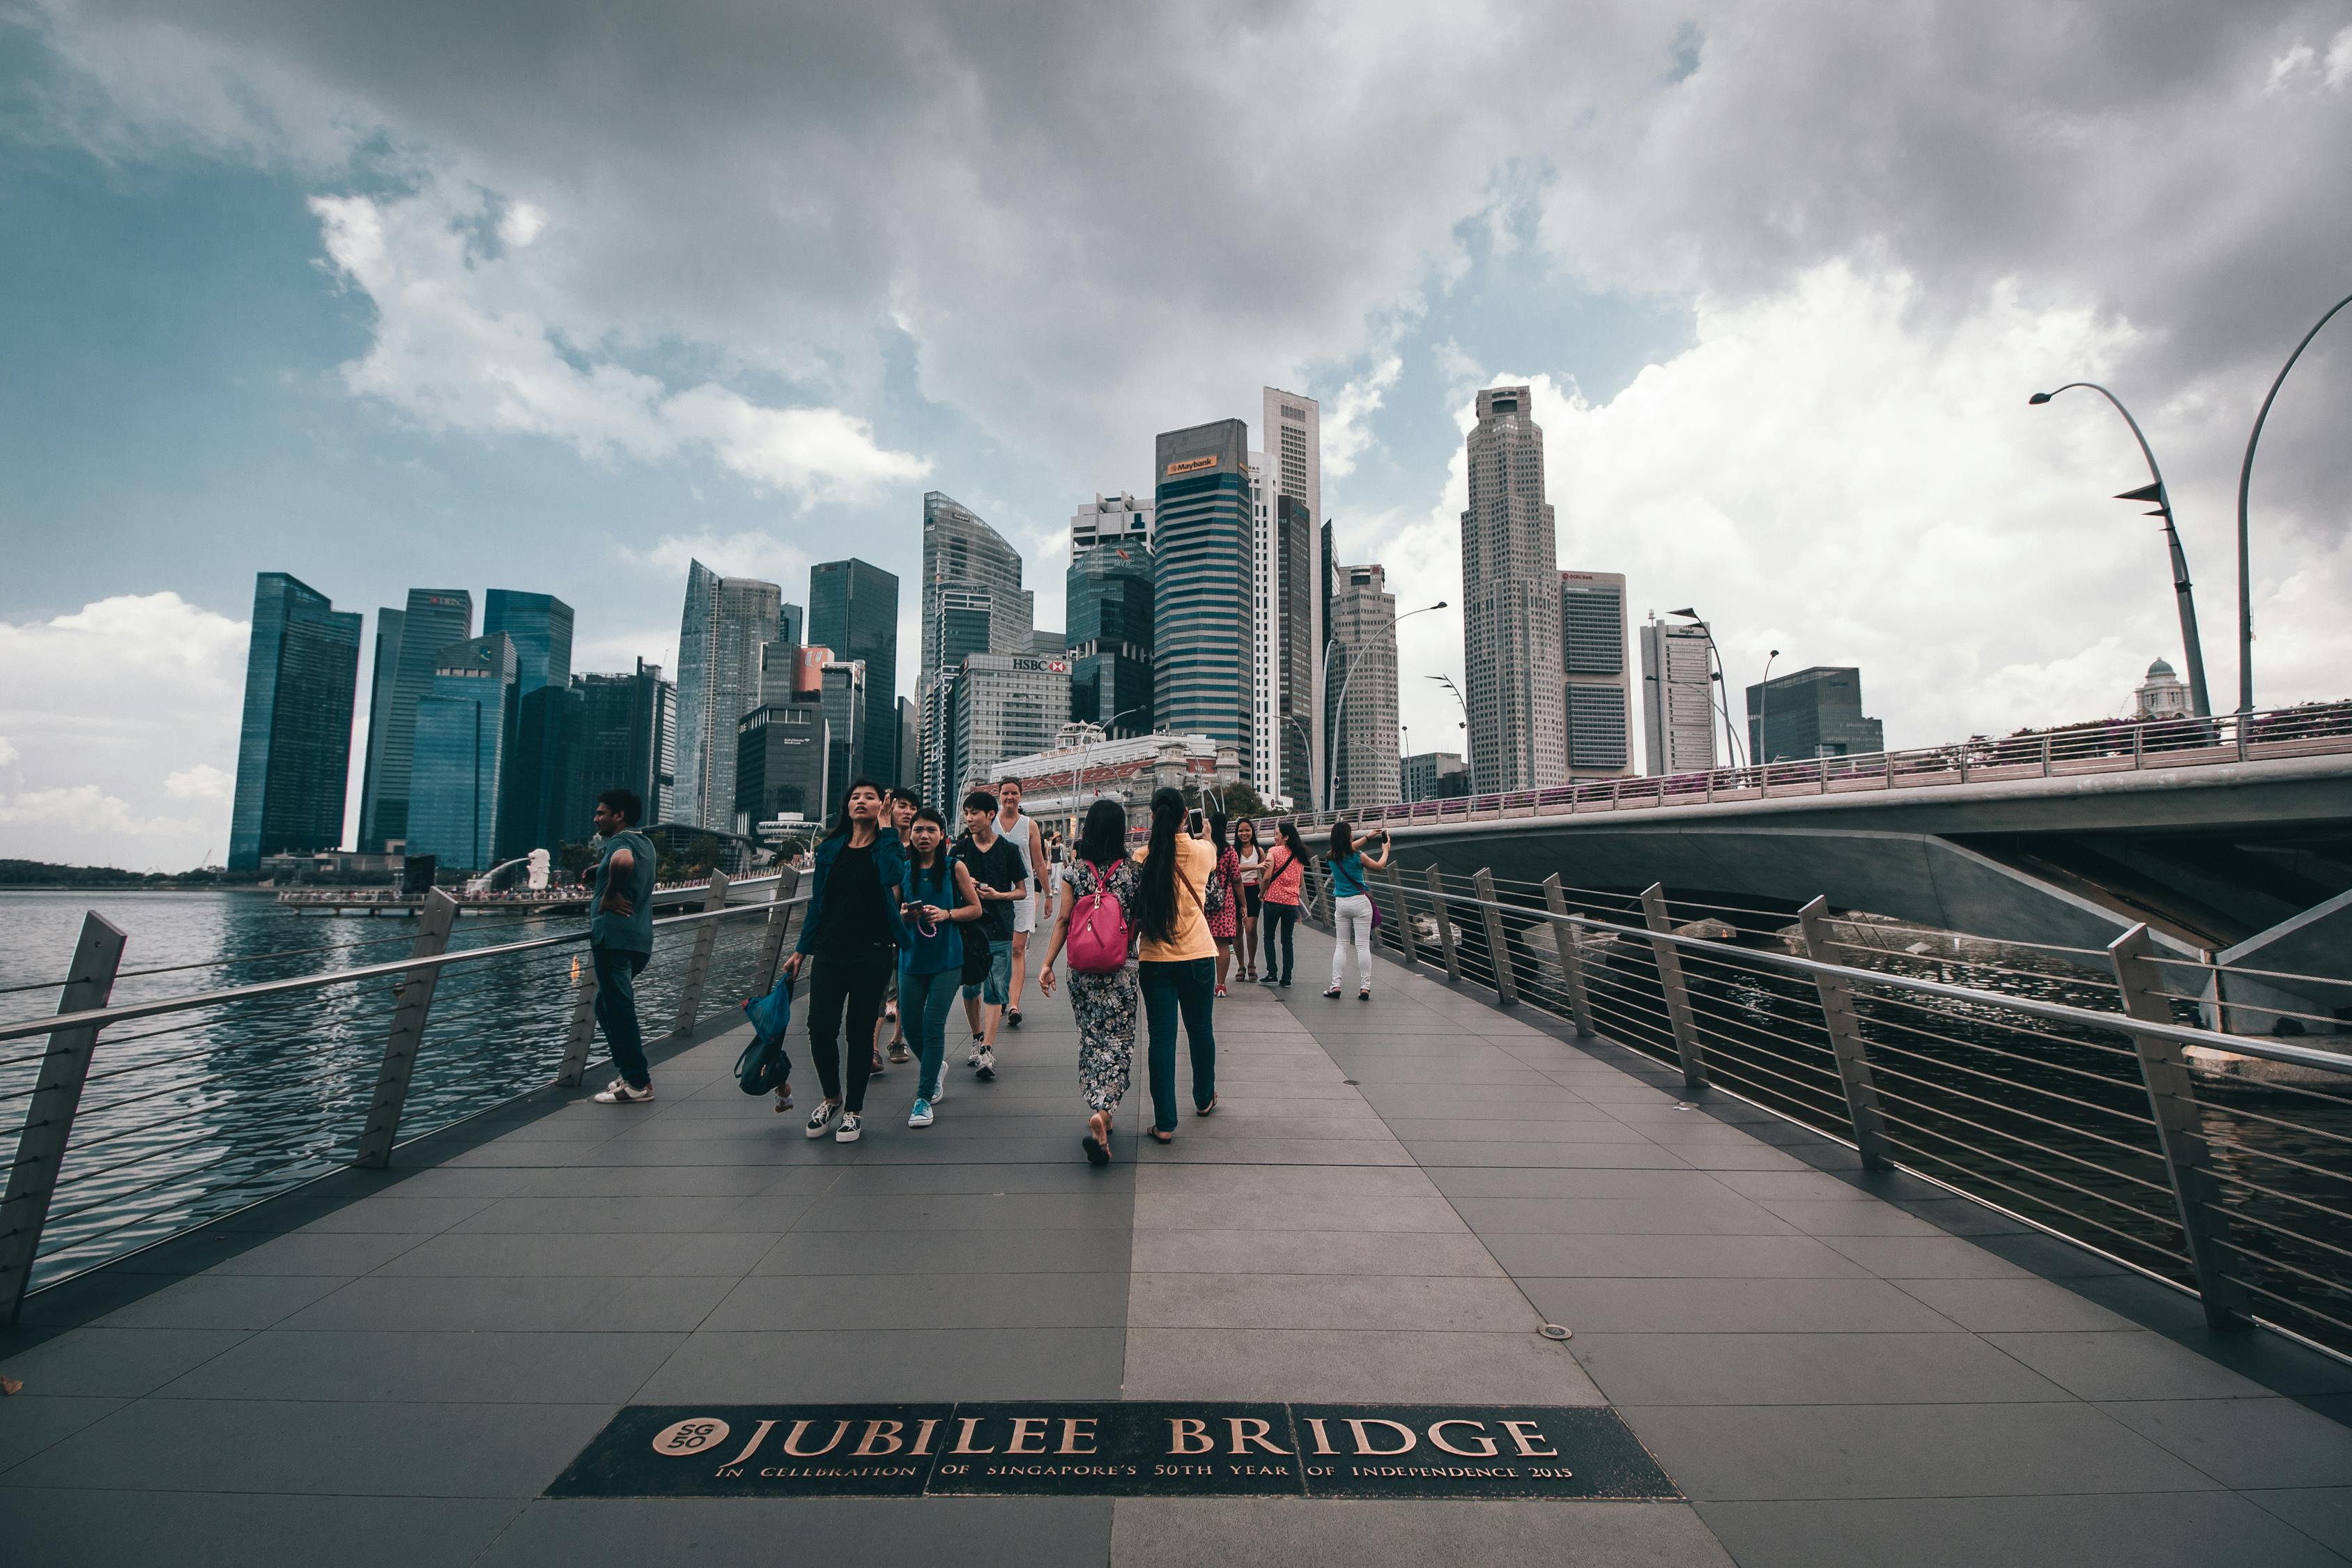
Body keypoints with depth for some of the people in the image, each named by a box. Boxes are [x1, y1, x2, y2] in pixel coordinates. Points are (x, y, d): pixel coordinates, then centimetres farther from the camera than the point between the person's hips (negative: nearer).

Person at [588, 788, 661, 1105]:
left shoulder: (620, 840, -11)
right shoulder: (645, 842, 18)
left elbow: (624, 861, -34)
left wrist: (609, 894, -20)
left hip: (614, 937, -9)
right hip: (639, 939, 9)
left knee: (618, 1009, -4)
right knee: (607, 1005, 20)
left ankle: (637, 1083, -1)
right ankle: (633, 1071, 20)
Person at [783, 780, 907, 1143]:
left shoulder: (887, 846, 0)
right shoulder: (830, 848, 10)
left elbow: (894, 875, -23)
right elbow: (816, 901, 14)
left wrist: (886, 827, -15)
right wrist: (801, 950, 12)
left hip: (872, 953, -3)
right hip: (830, 950, 3)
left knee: (860, 1032, 5)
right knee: (820, 1026, -2)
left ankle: (854, 1109, 22)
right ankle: (831, 1096, 25)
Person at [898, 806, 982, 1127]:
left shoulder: (954, 867, -3)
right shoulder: (903, 869, 4)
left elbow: (975, 909, 2)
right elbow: (894, 912, 13)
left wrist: (946, 914, -15)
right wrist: (904, 915, -10)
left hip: (946, 959, -3)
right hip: (912, 957, 3)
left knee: (933, 1027, -5)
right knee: (911, 1026, 10)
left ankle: (924, 1098, 7)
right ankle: (934, 1067, 41)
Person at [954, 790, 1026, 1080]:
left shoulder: (1008, 850, 1)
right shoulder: (960, 849, 7)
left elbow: (1021, 892, 5)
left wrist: (998, 895, -13)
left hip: (999, 927, -3)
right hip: (966, 924, 3)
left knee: (995, 990, -7)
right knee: (970, 988, 10)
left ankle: (987, 1052, -9)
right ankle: (977, 1040, 28)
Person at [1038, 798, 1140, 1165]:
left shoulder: (1075, 869, -3)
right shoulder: (1132, 871, -6)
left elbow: (1063, 919, -6)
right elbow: (1139, 922, -2)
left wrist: (1047, 963, -1)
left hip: (1081, 970, 2)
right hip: (1119, 972, -2)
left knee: (1090, 1040, 18)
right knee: (1116, 1043, 4)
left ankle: (1099, 1112, 28)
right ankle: (1102, 1111, -14)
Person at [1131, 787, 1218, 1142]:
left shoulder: (1142, 858, -8)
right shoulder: (1201, 851, -4)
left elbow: (1134, 913, -5)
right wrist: (1205, 836, 42)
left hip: (1155, 960, -1)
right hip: (1198, 956, 1)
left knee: (1162, 1038, 4)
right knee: (1201, 1030, 19)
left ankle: (1165, 1124, 6)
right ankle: (1204, 1099, 40)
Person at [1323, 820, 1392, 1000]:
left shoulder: (1332, 857, 0)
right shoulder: (1359, 857, -12)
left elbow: (1348, 850, 22)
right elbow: (1380, 866, 7)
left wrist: (1368, 838, 30)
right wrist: (1386, 849, 23)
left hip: (1340, 903, 4)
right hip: (1360, 902, -4)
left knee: (1340, 945, 10)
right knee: (1363, 945, 0)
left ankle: (1335, 985, 5)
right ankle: (1365, 987, 1)